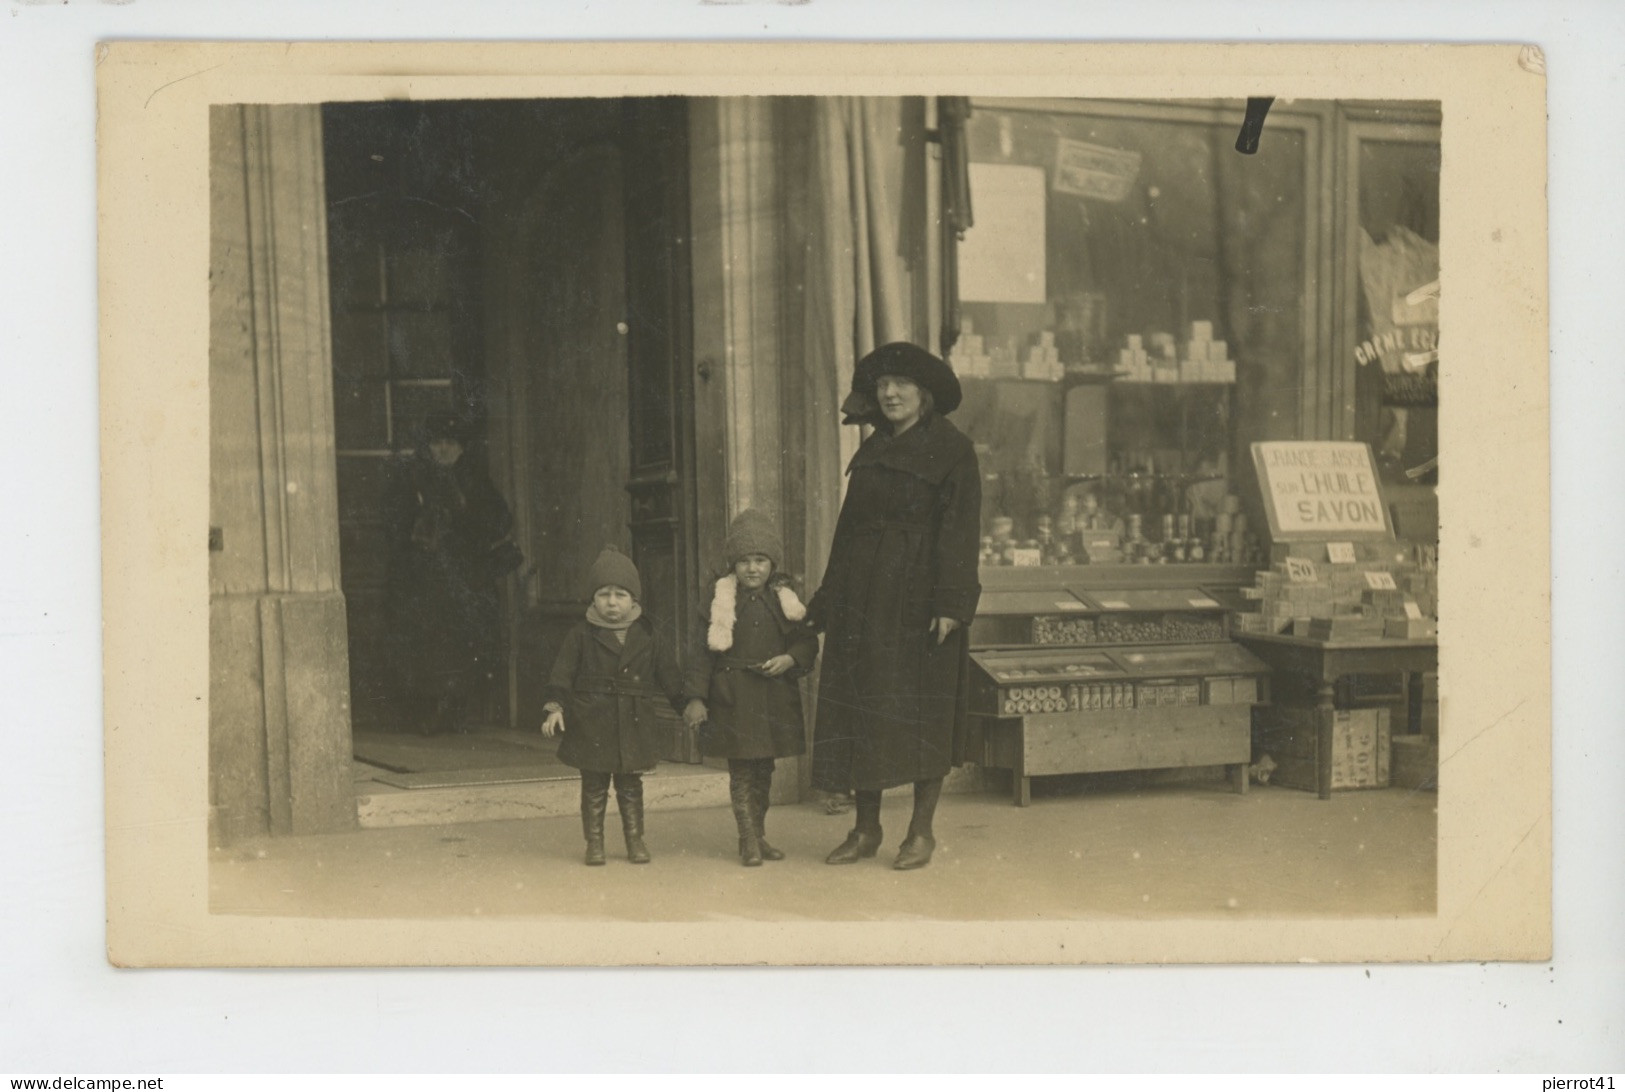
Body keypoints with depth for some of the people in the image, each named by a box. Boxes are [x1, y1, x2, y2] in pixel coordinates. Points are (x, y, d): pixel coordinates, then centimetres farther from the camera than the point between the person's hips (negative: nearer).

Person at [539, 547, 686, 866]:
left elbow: (670, 676, 9)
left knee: (630, 786, 10)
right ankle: (594, 842, 17)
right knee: (594, 787, 6)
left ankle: (635, 839, 22)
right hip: (591, 724, -1)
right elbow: (561, 674, -6)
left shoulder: (650, 637, 3)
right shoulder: (581, 635, -3)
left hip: (634, 723, 1)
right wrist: (554, 707, -19)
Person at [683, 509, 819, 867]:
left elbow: (808, 641, 9)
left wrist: (790, 659, -12)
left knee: (764, 769, 12)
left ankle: (759, 835, 24)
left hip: (775, 695, 3)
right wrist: (697, 697, -8)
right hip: (732, 695, -3)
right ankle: (748, 840, 2)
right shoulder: (720, 597, -2)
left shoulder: (786, 598, 5)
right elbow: (703, 650, -3)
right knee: (740, 769, -3)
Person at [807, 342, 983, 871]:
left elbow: (959, 530, -10)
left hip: (918, 597, -6)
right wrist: (828, 603, 13)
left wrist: (950, 603, -18)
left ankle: (922, 831, 10)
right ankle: (866, 828, 15)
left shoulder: (952, 450, -4)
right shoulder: (872, 452, 14)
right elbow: (850, 526, 16)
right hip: (865, 597, 6)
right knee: (859, 704, 5)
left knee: (923, 714, 0)